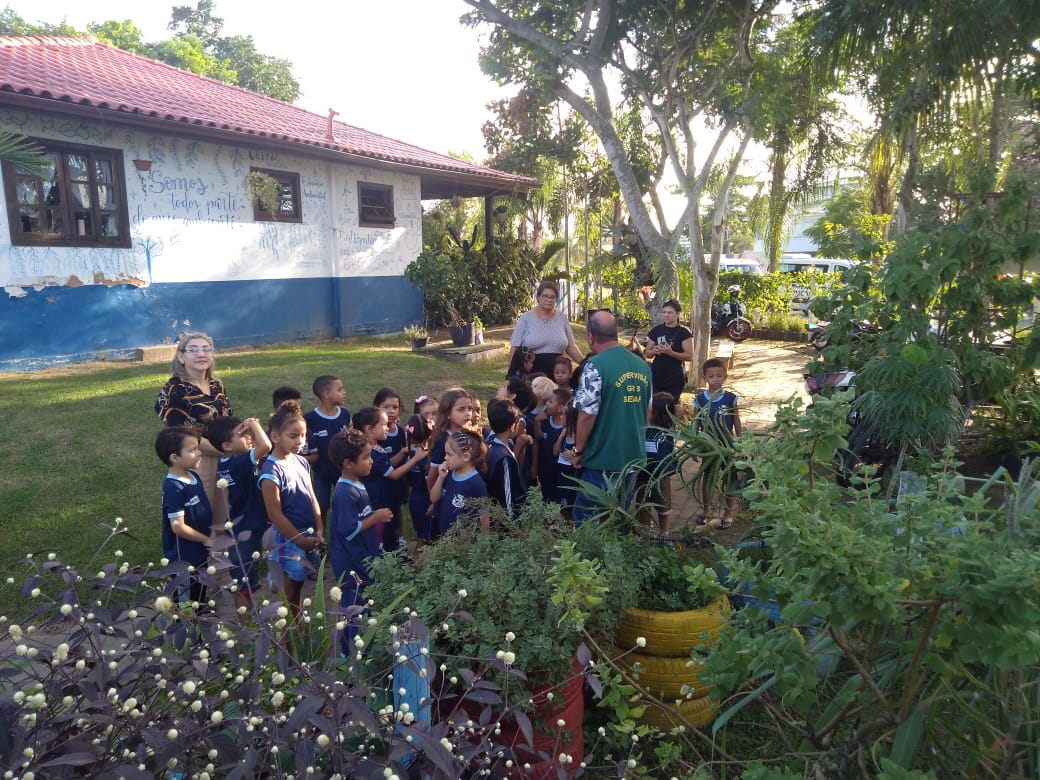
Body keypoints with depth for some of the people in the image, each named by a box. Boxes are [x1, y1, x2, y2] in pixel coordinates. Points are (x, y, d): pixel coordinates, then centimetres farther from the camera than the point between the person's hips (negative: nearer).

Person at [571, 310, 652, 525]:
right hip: (635, 457, 7)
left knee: (586, 516, 8)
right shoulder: (642, 365, 6)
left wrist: (577, 451, -6)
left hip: (602, 460, -7)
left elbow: (587, 415, -19)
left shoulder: (595, 366, -16)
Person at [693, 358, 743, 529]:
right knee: (707, 478, 14)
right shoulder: (699, 399, -6)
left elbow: (737, 423, -1)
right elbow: (696, 425, 1)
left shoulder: (730, 398, -9)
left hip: (727, 445, -1)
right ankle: (704, 511, 30)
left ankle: (728, 514, 23)